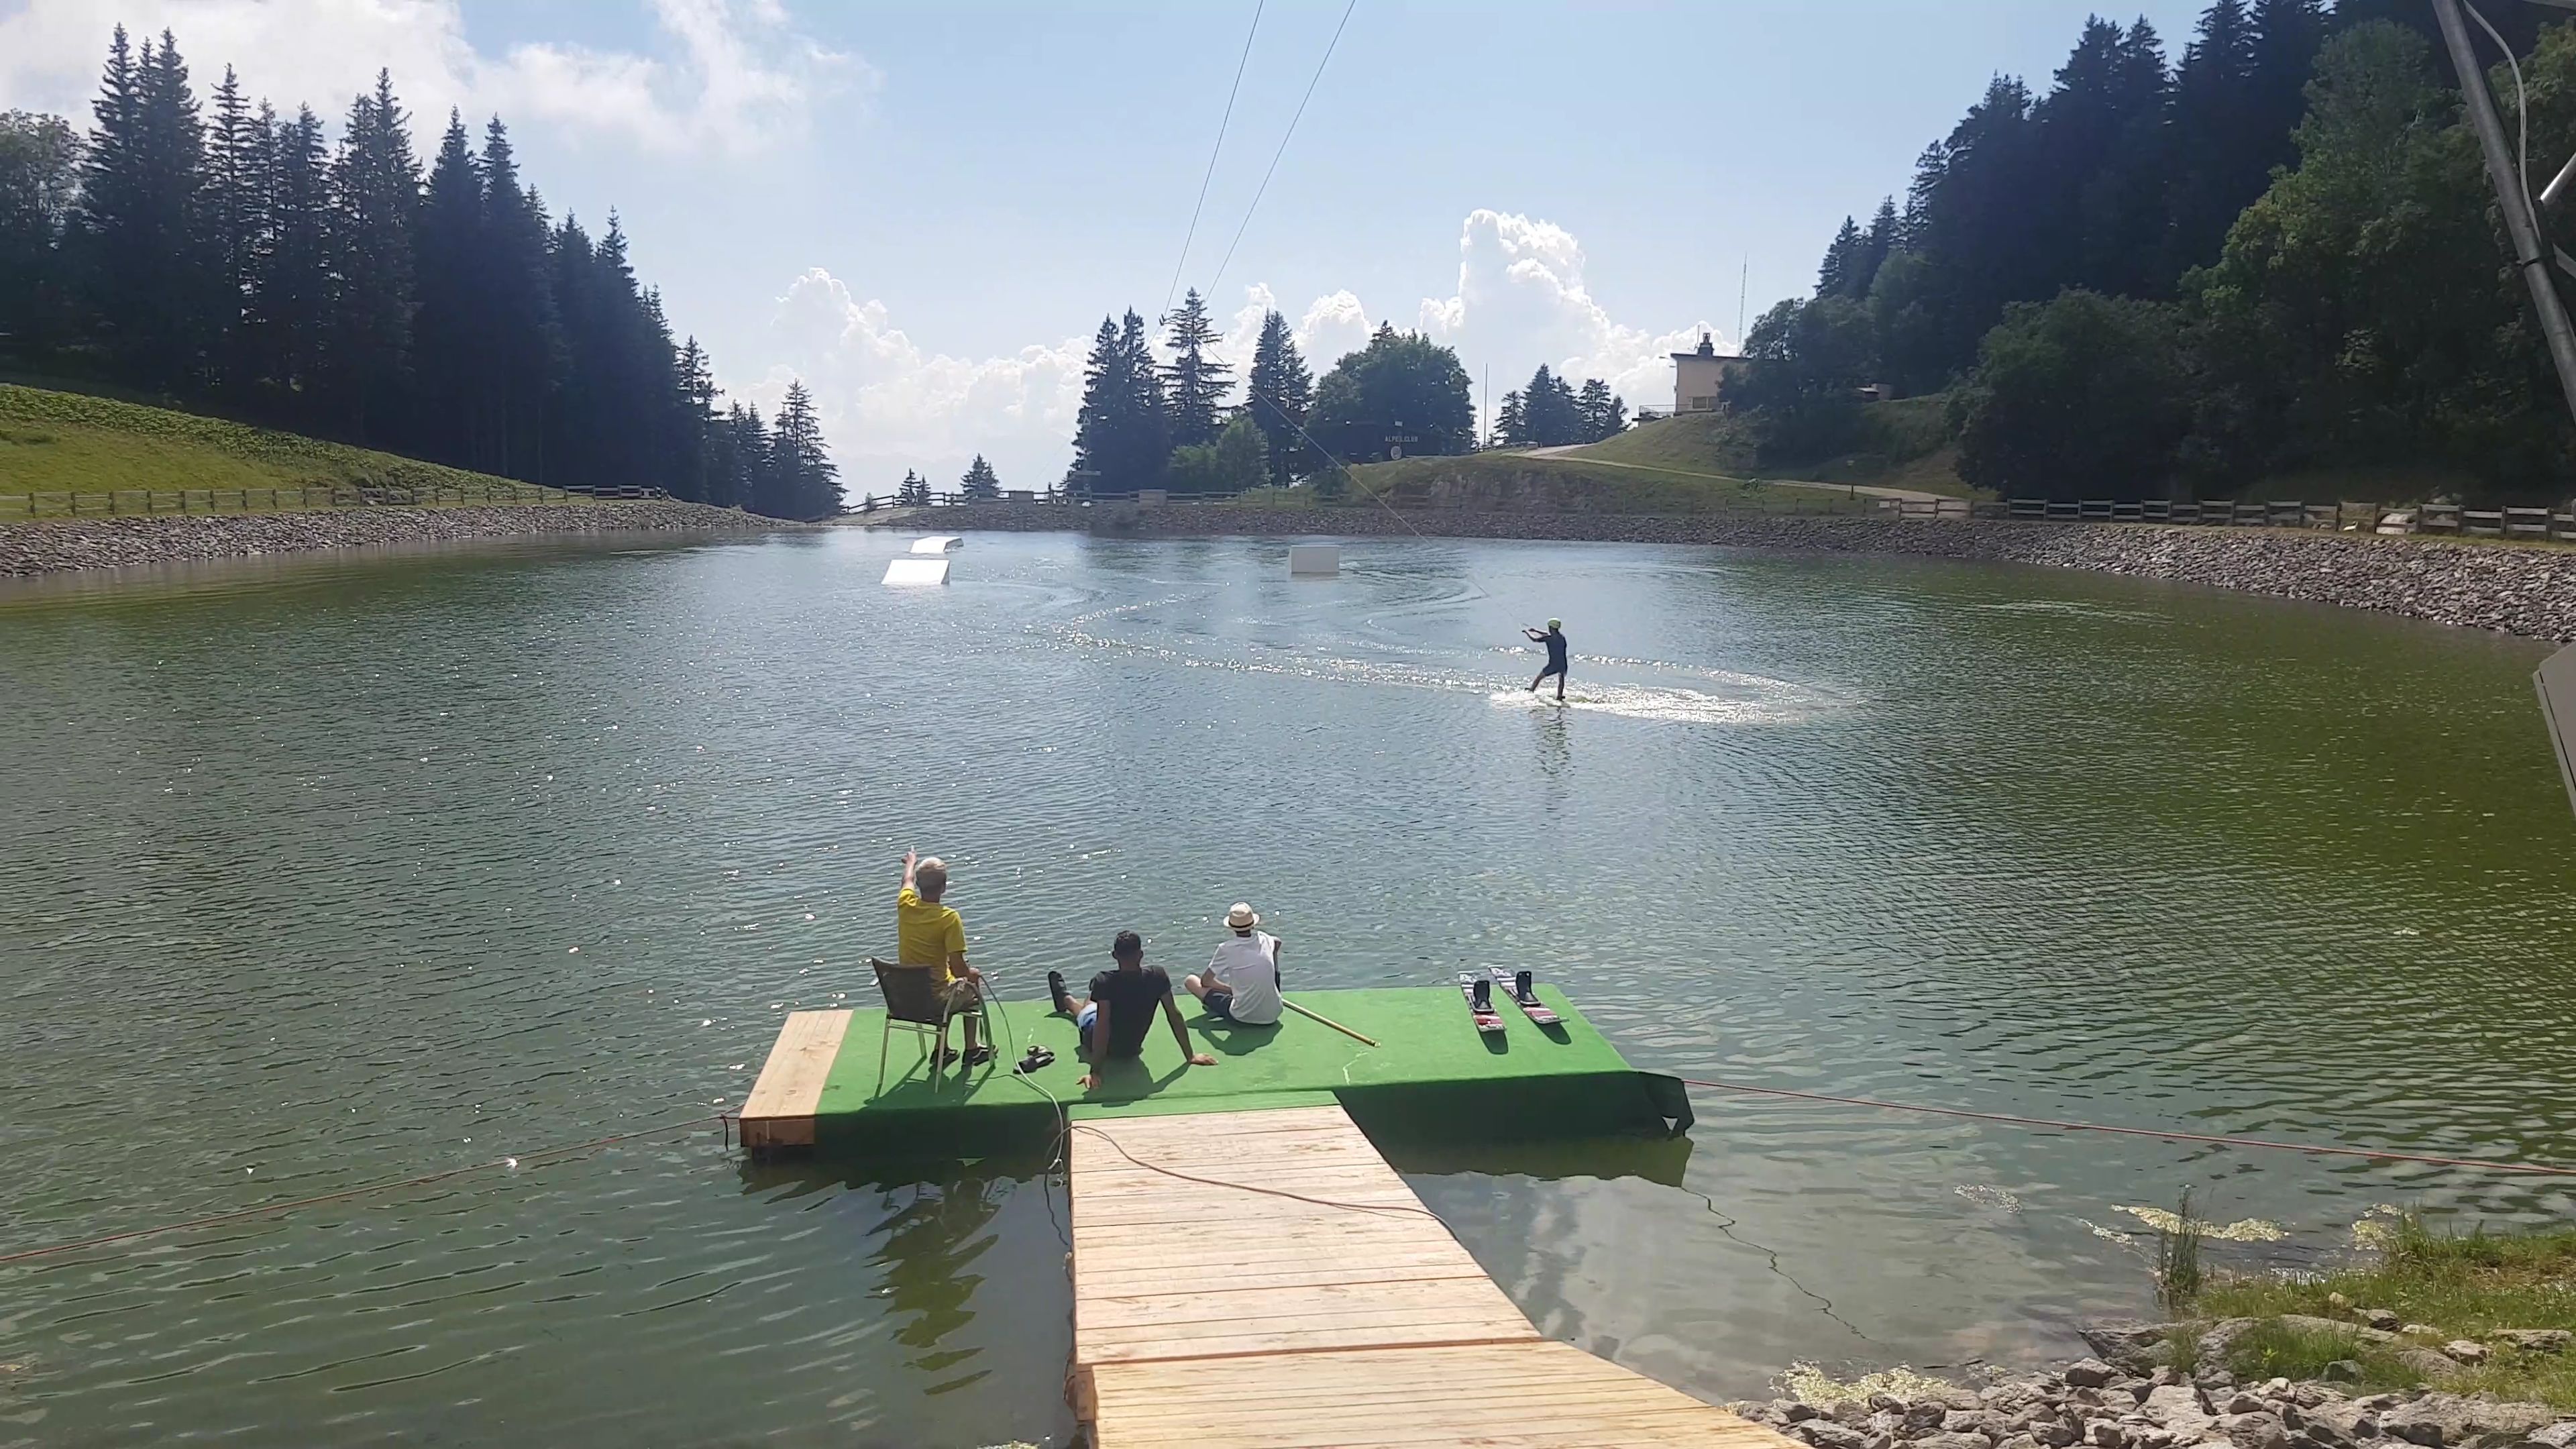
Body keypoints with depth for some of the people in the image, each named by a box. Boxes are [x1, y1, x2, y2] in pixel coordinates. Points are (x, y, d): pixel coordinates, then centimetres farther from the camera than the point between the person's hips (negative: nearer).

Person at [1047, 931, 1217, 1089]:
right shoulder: (1157, 976, -23)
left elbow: (1102, 1024, -35)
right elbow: (1174, 1015, -19)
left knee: (1086, 1011, 30)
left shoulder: (1105, 982, -32)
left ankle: (1066, 1000, 63)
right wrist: (1190, 1056, -11)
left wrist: (1095, 1072, -32)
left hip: (1104, 1047, -3)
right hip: (1132, 1049, 3)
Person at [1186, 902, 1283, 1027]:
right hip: (1273, 1015, 4)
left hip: (1242, 1019, -4)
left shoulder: (1226, 949, -15)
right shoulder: (1263, 939, -3)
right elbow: (1277, 941, 25)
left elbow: (1205, 982, -3)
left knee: (1190, 980, 5)